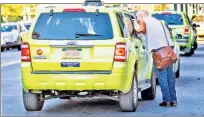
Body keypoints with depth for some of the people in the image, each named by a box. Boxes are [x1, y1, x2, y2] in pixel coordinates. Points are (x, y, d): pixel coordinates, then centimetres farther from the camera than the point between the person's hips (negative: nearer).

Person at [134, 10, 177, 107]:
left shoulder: (144, 22, 3)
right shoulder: (158, 22, 26)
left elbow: (139, 29, -18)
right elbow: (169, 34, 27)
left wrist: (135, 23, 1)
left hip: (158, 49, -7)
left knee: (162, 76, -4)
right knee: (170, 75, 9)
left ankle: (167, 100, -5)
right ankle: (173, 100, 10)